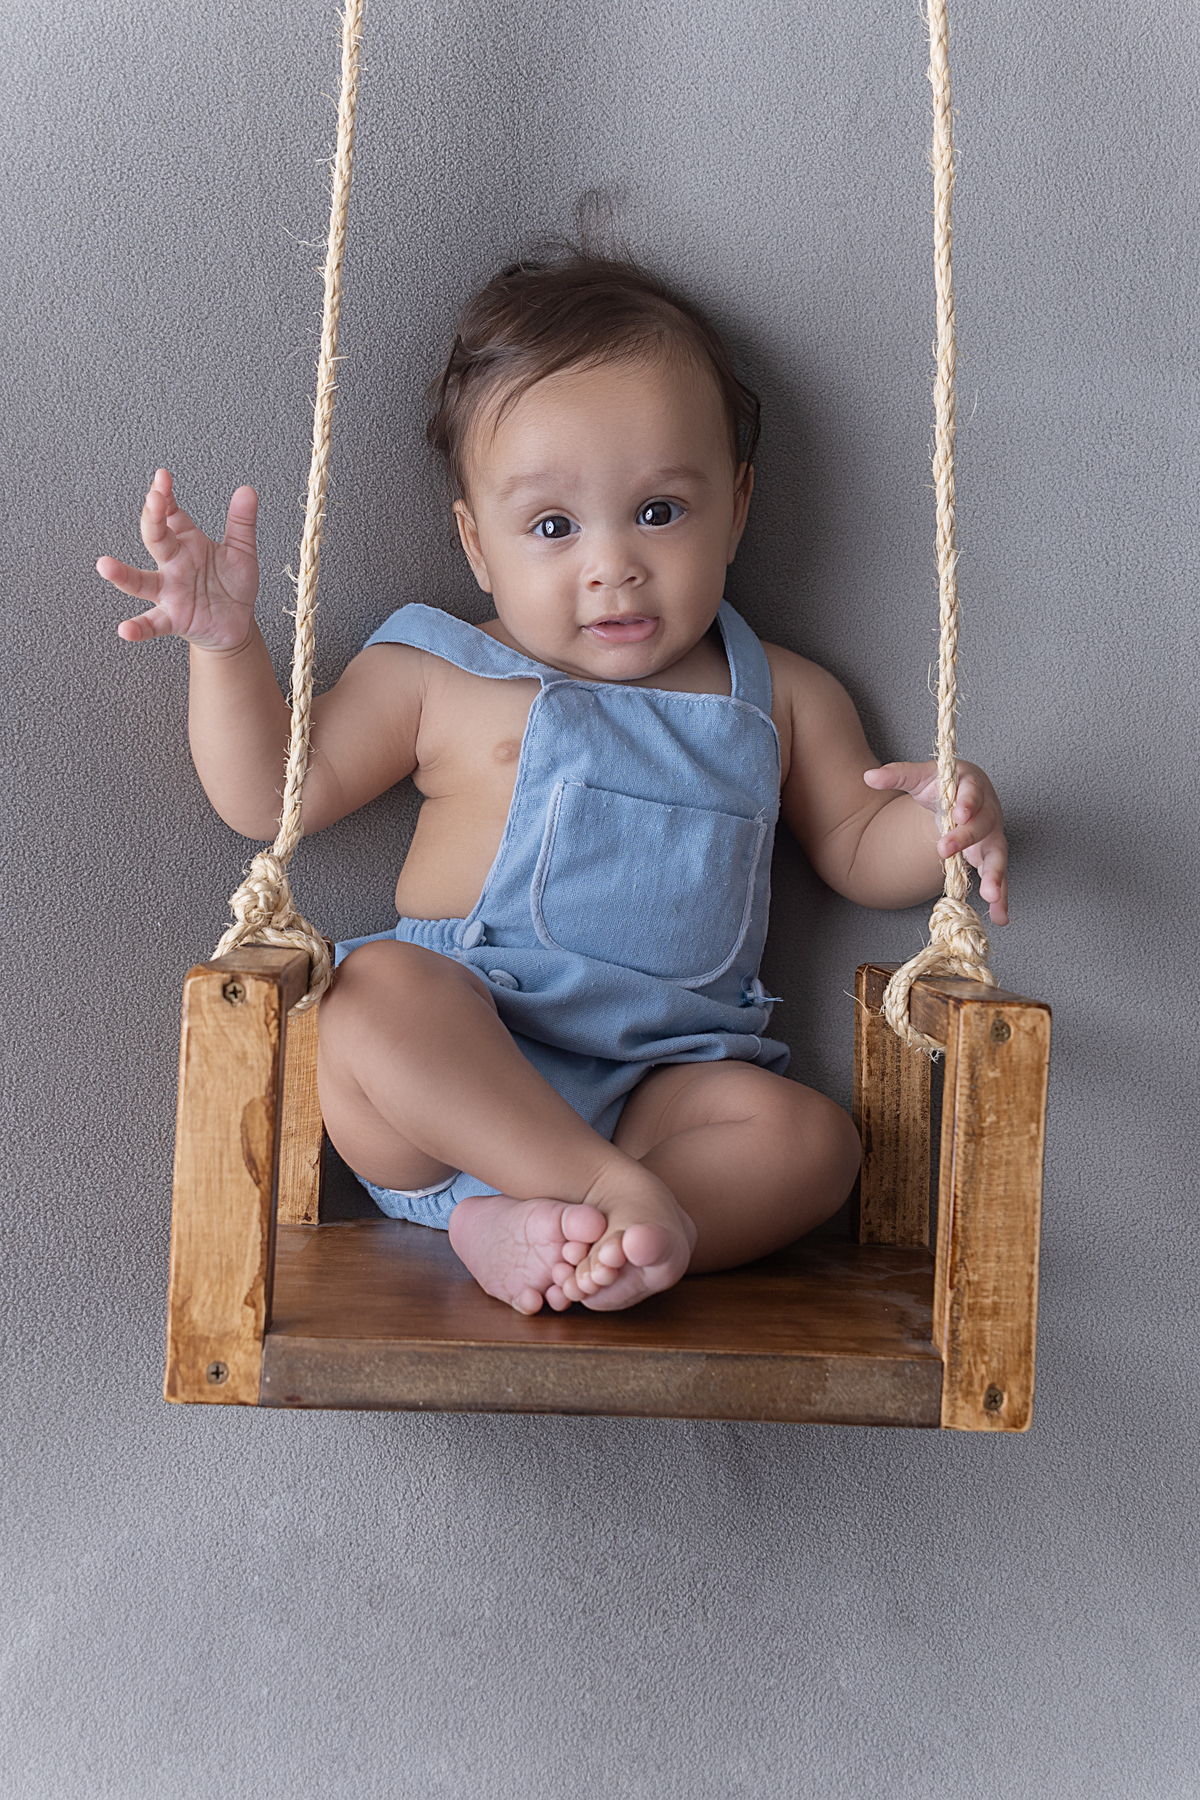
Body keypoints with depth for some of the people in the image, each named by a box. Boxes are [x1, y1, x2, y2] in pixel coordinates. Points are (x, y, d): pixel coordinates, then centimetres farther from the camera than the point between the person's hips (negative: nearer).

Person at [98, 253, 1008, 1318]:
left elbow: (861, 851, 20)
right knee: (379, 986, -33)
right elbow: (272, 795, 8)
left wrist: (942, 824, -3)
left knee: (811, 1142, -25)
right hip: (445, 1079, -2)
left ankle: (526, 1233, -36)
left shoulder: (779, 699, 13)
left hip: (663, 1084, 2)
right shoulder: (437, 678, 7)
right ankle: (615, 1191, -35)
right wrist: (228, 642, -6)